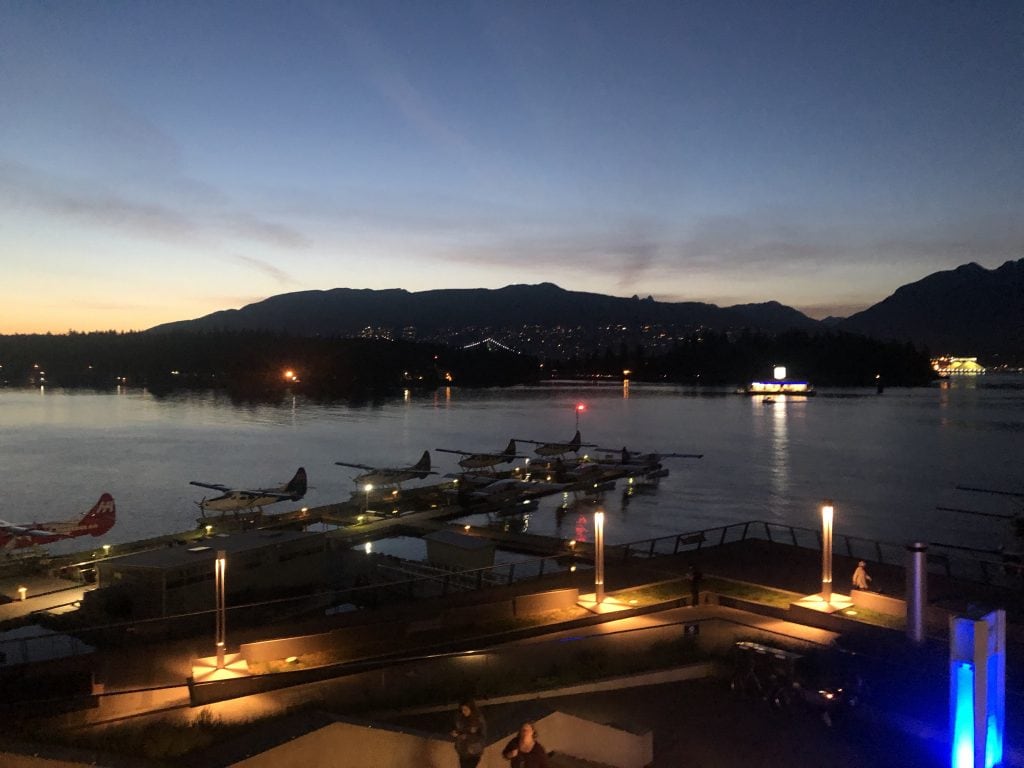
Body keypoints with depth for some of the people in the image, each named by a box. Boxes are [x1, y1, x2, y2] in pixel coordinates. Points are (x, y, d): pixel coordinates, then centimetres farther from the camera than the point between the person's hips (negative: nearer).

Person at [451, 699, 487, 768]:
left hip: (473, 752, -5)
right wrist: (454, 732, -12)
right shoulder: (460, 717, -6)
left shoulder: (479, 720, -19)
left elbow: (482, 737, -17)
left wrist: (467, 736, -25)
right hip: (462, 751, 5)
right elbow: (457, 728, 10)